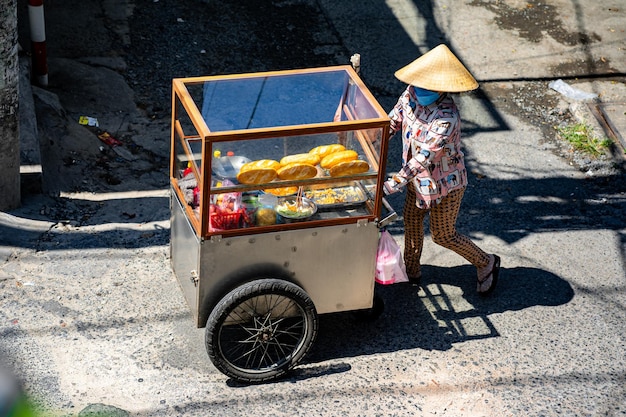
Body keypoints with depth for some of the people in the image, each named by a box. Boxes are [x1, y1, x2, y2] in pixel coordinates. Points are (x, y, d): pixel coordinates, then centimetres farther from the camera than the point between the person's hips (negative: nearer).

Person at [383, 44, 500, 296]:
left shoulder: (446, 118, -36)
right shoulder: (412, 94, -14)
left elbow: (424, 157, -40)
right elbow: (394, 120, 0)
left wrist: (395, 183, -45)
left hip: (445, 182, -7)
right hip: (417, 177, 7)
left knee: (443, 236, 9)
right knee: (411, 221, 22)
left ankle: (486, 263, 32)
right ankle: (411, 270, 45)